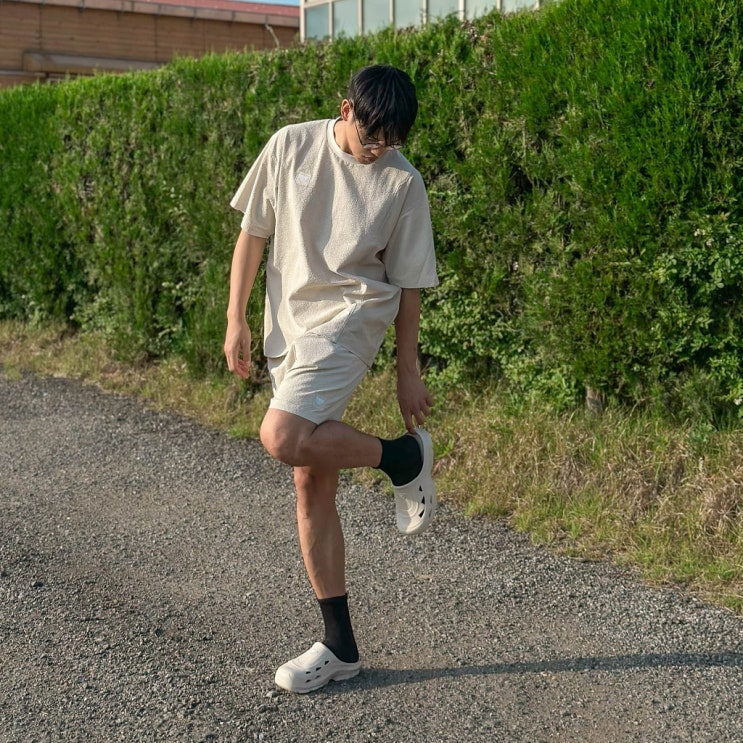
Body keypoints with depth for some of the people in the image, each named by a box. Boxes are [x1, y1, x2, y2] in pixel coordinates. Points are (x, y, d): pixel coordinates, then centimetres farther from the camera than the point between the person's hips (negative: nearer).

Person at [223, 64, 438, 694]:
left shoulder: (404, 182, -4)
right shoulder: (291, 146, 2)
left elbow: (408, 282, 1)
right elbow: (252, 232, 8)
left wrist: (409, 370, 3)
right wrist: (237, 320, 4)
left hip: (348, 318, -4)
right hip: (287, 328, 4)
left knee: (283, 439, -28)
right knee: (311, 489, 5)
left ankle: (405, 458, -2)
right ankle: (340, 646, 14)